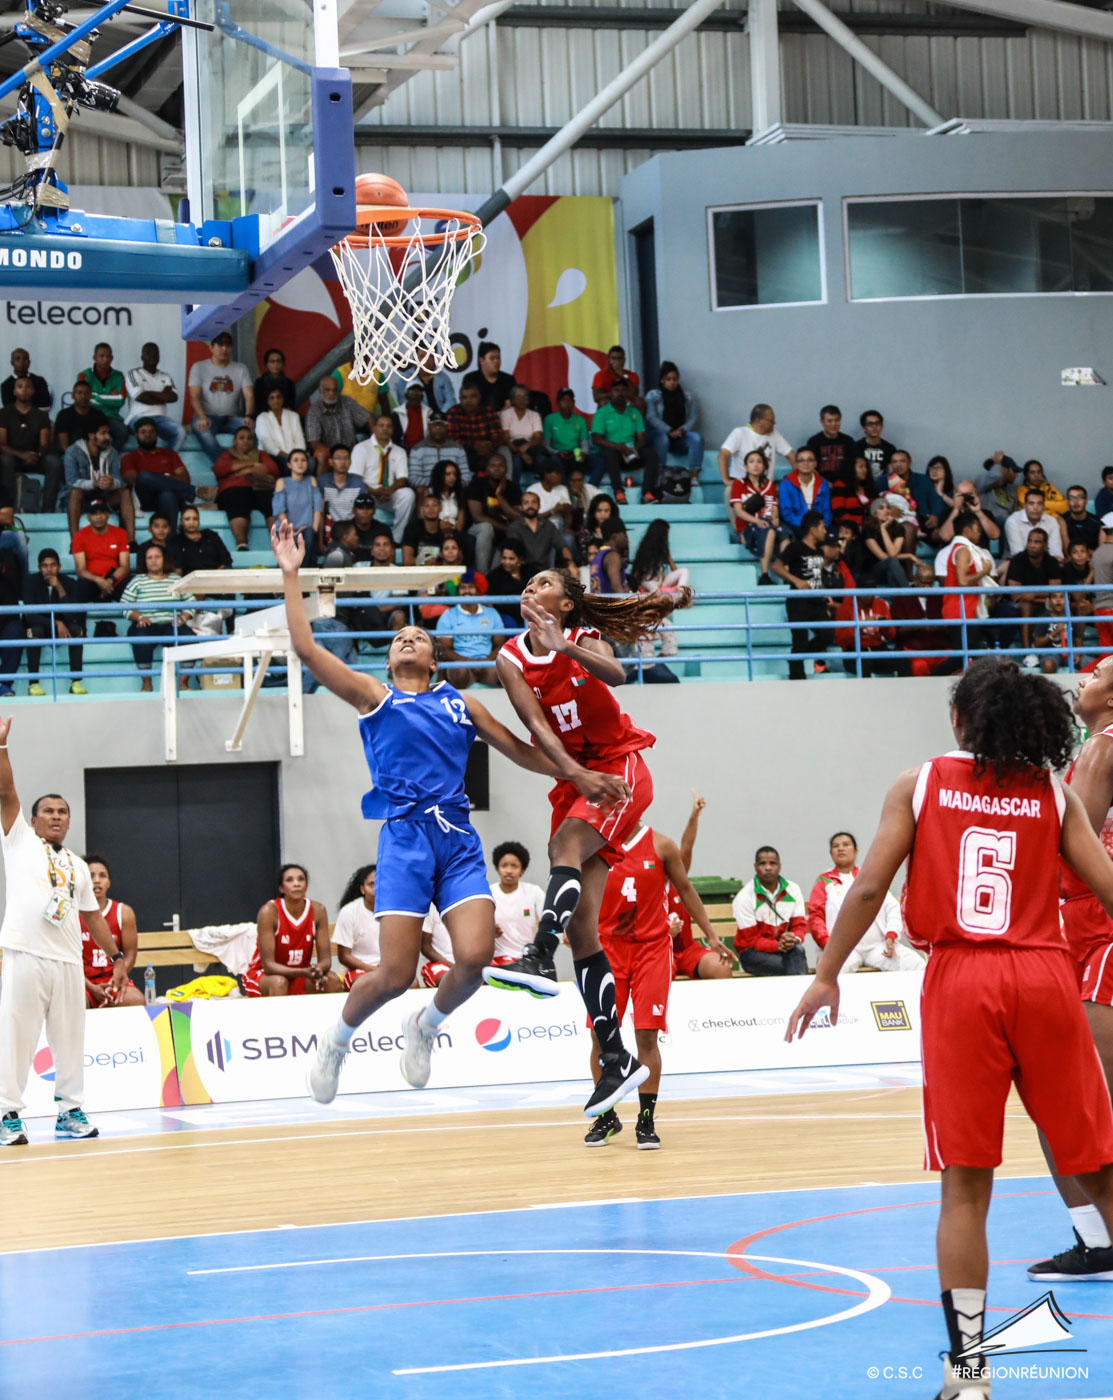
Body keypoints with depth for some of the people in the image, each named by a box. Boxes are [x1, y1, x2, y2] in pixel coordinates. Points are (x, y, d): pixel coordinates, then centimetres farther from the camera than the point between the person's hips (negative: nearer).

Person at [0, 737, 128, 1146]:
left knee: (70, 1038, 6)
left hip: (68, 962, 4)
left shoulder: (77, 866, 21)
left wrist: (117, 958, 17)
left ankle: (70, 1112, 15)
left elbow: (93, 917, 23)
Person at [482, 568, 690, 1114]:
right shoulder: (511, 658, 2)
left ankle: (539, 958, -53)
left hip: (620, 767, -4)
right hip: (574, 779, 4)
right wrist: (574, 773, -30)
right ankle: (616, 1060, -2)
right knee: (580, 925, -4)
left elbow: (615, 674, -27)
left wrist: (564, 647, -45)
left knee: (564, 845, -34)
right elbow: (537, 726, -13)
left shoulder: (586, 638, -4)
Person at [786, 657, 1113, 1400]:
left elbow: (869, 886, 1)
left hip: (961, 978, 0)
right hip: (1045, 977, 1)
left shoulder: (920, 785, 7)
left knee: (966, 1182, 2)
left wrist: (826, 975, 9)